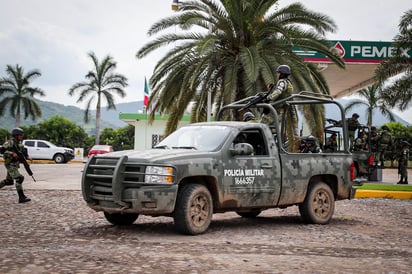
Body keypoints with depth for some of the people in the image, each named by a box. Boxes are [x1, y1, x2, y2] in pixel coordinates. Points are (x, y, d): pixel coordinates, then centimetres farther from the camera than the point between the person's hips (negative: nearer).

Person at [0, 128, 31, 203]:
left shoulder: (20, 143, 10)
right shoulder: (10, 142, -14)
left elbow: (23, 152, 14)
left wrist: (27, 157, -5)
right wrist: (12, 153, -29)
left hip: (15, 164, 9)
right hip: (10, 164, -9)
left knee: (9, 181, 17)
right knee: (19, 179, -17)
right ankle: (22, 198, -17)